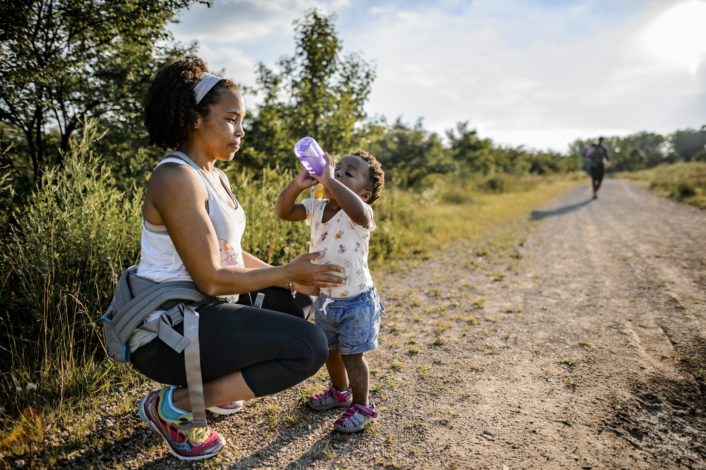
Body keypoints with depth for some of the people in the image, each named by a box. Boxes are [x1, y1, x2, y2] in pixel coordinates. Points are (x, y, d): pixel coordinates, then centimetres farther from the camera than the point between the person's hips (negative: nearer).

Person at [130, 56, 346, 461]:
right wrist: (288, 272, -13)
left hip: (198, 311, 10)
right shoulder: (177, 178, -20)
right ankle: (174, 405, -5)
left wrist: (289, 277, 0)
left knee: (297, 300, 20)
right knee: (310, 346, -19)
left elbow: (231, 254, 11)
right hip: (167, 329, -10)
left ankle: (211, 383, 16)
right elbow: (211, 279, -23)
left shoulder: (216, 177, 10)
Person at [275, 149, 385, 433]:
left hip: (356, 301, -7)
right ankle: (340, 391, 48)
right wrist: (298, 183, -23)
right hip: (326, 298, 7)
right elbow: (283, 212, -9)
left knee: (351, 355, 4)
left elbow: (358, 211, -48)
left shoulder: (360, 216, -23)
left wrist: (330, 180, -43)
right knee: (329, 350, 22)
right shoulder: (316, 207, -2)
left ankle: (361, 405, 26)